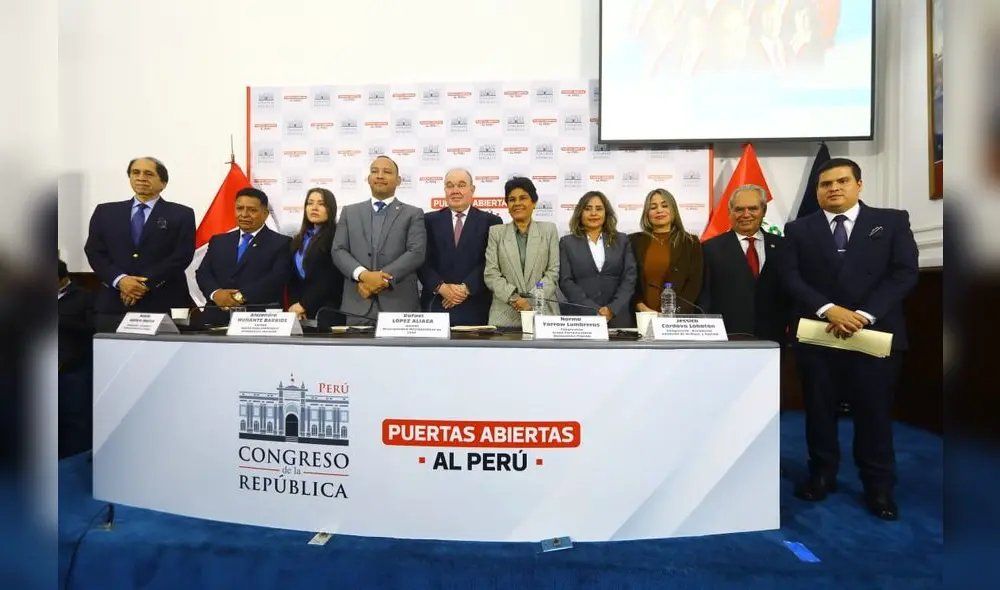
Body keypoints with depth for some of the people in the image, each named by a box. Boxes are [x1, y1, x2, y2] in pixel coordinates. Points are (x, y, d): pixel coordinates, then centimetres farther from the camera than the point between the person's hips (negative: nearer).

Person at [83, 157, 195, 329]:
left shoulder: (182, 214, 5)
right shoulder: (105, 212, 14)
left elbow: (182, 255, -5)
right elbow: (94, 252, 8)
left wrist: (146, 283, -13)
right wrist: (120, 279, -10)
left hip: (162, 304, -3)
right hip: (113, 303, 3)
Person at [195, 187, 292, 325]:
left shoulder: (281, 243, 3)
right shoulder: (218, 241, 19)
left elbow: (276, 279, -9)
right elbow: (202, 273, 10)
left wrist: (241, 296, -18)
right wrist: (215, 293, -10)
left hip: (258, 319, -3)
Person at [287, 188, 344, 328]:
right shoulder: (299, 240, 16)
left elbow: (331, 278, -12)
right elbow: (292, 278, 13)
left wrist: (304, 305, -10)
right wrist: (294, 304, -3)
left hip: (326, 311, -6)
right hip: (301, 311, 6)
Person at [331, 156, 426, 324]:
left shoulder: (413, 214, 6)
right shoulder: (349, 212, 14)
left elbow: (416, 253, -6)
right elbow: (338, 251, 5)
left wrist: (384, 278, -16)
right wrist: (363, 275, -14)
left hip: (400, 304, -2)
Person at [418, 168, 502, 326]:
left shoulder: (491, 221, 5)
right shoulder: (430, 220, 10)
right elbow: (423, 260, 3)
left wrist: (466, 288, -13)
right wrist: (440, 287, -11)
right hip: (436, 305, 1)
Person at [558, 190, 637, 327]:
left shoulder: (622, 240, 10)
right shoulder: (567, 242, 6)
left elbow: (630, 278, 3)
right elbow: (565, 281, -2)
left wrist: (612, 309, -11)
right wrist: (594, 310, -12)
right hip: (580, 319, -1)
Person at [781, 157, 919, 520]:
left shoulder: (892, 222, 7)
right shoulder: (798, 230, 7)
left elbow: (905, 273, -3)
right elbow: (791, 279, -2)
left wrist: (864, 314, -15)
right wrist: (829, 310, -17)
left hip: (876, 333, 0)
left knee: (874, 412, 6)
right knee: (819, 409, 9)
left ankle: (879, 487, 22)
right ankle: (822, 475, 25)